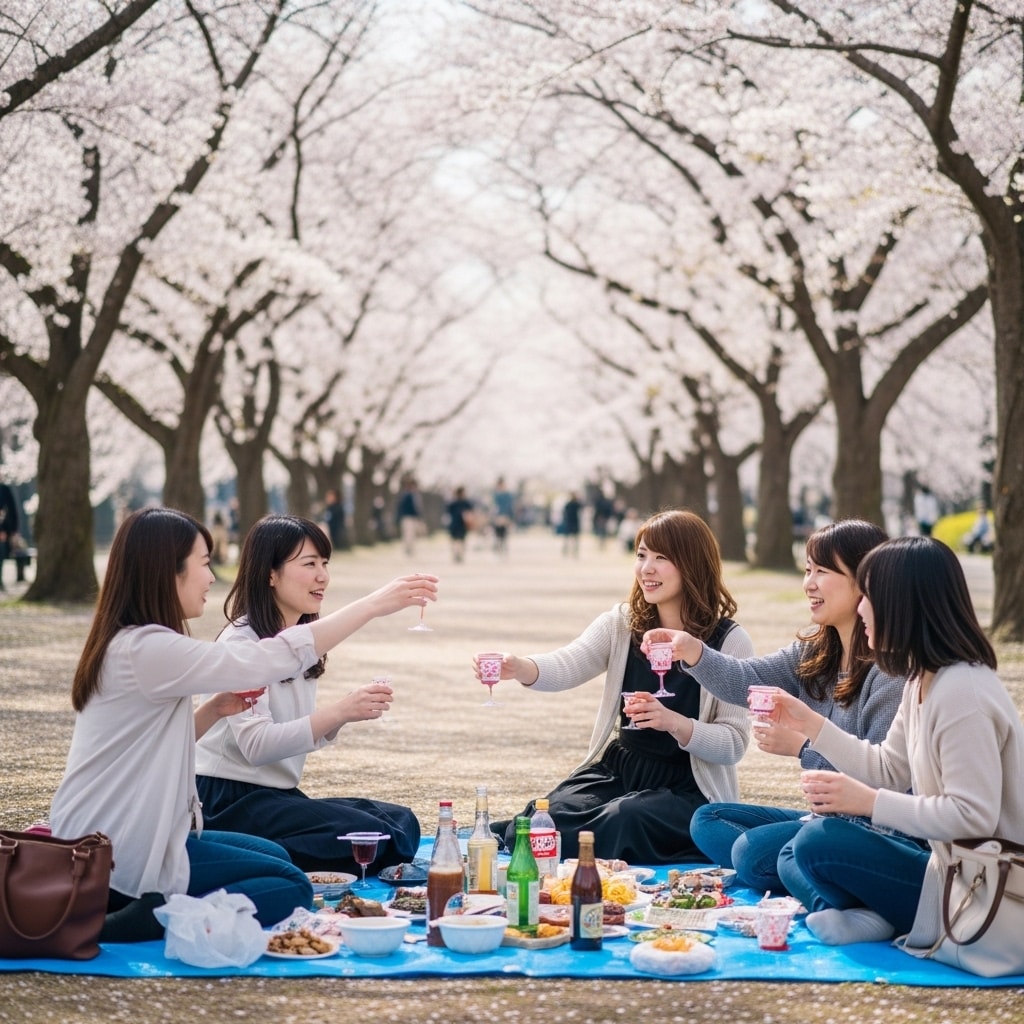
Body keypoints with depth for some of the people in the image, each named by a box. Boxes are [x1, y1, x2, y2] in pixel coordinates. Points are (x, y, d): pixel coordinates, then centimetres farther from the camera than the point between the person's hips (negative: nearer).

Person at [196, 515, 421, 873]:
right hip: (229, 800, -9)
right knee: (369, 835, -21)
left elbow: (308, 736, 11)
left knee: (402, 823, -1)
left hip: (279, 795, 9)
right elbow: (256, 745, -23)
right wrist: (338, 711, -30)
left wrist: (343, 714, -9)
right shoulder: (240, 643, -14)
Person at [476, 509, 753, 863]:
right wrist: (518, 667, -39)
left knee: (620, 821, -32)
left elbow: (734, 744, -10)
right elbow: (567, 666, -17)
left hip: (688, 790, -3)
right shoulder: (622, 624, 1)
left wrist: (675, 723, -28)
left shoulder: (729, 641, -10)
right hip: (619, 768, 3)